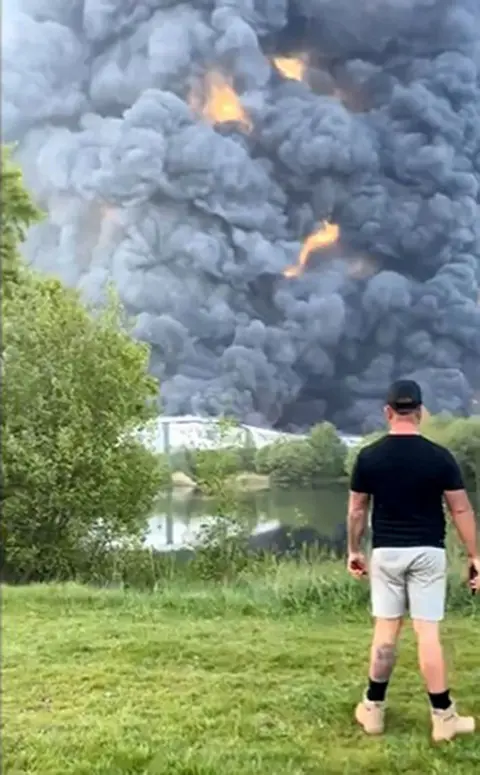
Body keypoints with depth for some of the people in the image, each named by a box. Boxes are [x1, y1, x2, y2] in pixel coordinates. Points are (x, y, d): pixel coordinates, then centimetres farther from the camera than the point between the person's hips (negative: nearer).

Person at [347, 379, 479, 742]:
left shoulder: (369, 456, -4)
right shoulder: (439, 456, -8)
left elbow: (357, 510, 4)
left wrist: (354, 550, 16)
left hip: (386, 552, 2)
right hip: (427, 552, -1)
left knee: (386, 630, 10)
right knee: (428, 633, 1)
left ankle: (373, 709, 18)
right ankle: (443, 717, 8)